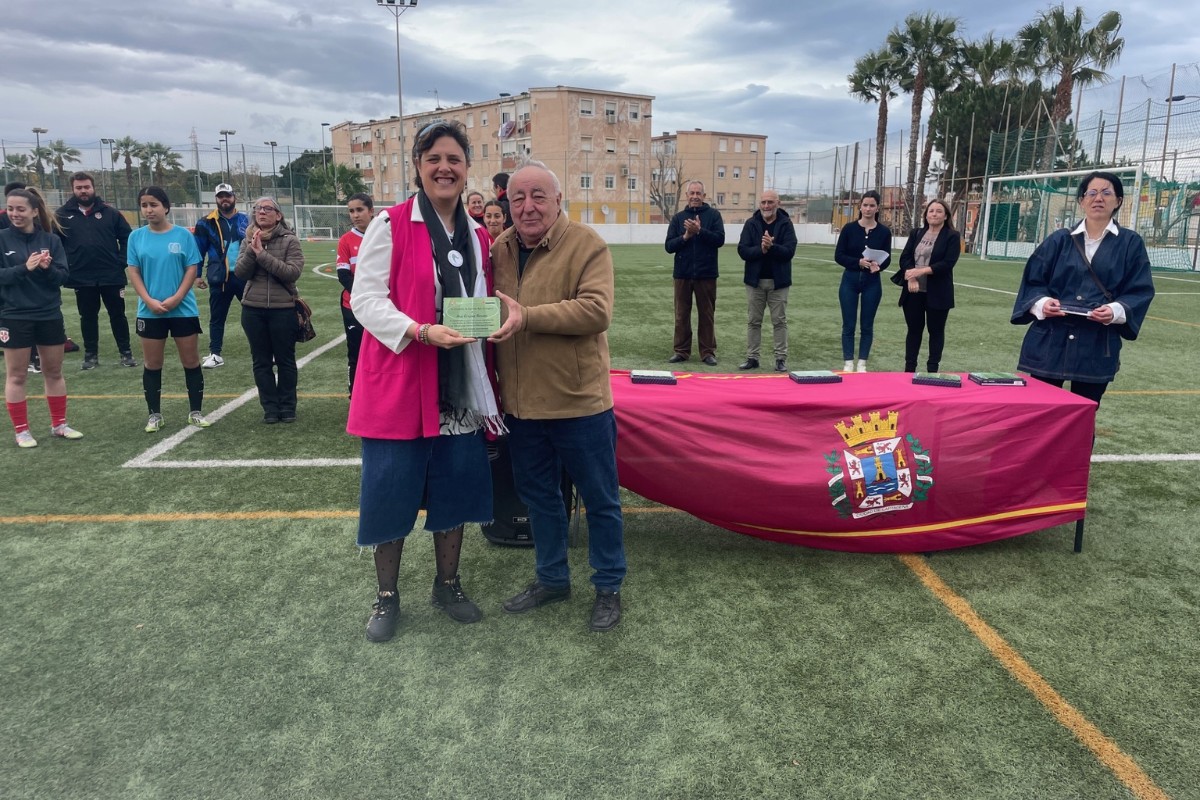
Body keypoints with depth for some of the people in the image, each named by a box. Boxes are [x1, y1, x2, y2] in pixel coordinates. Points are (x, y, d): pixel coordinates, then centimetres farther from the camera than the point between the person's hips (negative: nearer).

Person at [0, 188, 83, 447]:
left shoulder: (51, 239, 0)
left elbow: (63, 276, -3)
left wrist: (47, 269, -23)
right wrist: (24, 268, -25)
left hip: (50, 315, 2)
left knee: (54, 372, 12)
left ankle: (59, 424, 25)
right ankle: (21, 430, 15)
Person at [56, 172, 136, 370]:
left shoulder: (109, 212, 1)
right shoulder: (62, 215, 2)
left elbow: (127, 238, 5)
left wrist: (121, 262, -3)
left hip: (111, 275, -1)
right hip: (81, 278, 1)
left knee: (117, 314, 7)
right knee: (88, 317, 10)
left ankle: (126, 352, 15)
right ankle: (91, 355, 19)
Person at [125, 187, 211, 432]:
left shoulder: (183, 235, -2)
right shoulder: (136, 236, 3)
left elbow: (192, 269, -3)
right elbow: (133, 272, 2)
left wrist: (176, 298, -14)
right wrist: (149, 301, -12)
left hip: (183, 309, -1)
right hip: (149, 311, 2)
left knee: (191, 361, 3)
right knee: (151, 364, 7)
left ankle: (196, 412, 15)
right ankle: (154, 414, 18)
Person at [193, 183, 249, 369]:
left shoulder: (245, 220, 6)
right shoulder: (206, 223, 1)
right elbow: (199, 250, 5)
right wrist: (197, 274, 3)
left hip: (244, 275, 1)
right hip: (219, 278, -1)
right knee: (217, 318, 7)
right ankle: (215, 355, 16)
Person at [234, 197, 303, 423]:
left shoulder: (289, 240, -4)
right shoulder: (248, 240, 7)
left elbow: (293, 272, -17)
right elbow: (240, 273, -2)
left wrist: (263, 254, -19)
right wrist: (252, 250, -16)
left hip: (283, 309, -3)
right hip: (253, 309, 3)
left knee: (285, 360, 7)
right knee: (261, 362, 8)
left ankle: (287, 407, 18)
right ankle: (270, 407, 18)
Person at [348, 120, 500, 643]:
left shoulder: (477, 237, 10)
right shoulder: (390, 225, -6)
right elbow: (365, 298, -12)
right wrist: (423, 332, -25)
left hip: (460, 389, 5)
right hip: (398, 383, -4)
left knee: (455, 487, 12)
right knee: (391, 492, 3)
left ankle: (447, 585, 32)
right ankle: (386, 597, 23)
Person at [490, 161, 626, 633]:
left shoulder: (587, 245, -11)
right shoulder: (499, 249, 6)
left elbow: (597, 310, -24)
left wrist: (527, 316, -29)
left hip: (578, 401, -5)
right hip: (521, 403, 6)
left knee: (600, 498, 9)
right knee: (538, 495, 19)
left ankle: (609, 586, 28)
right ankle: (551, 579, 39)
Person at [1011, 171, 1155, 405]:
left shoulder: (1131, 244, 5)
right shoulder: (1059, 240, 7)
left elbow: (1141, 291, 2)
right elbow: (1033, 281, 6)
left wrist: (1116, 310, -18)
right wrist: (1042, 302, -16)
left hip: (1097, 346, 0)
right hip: (1050, 341, 0)